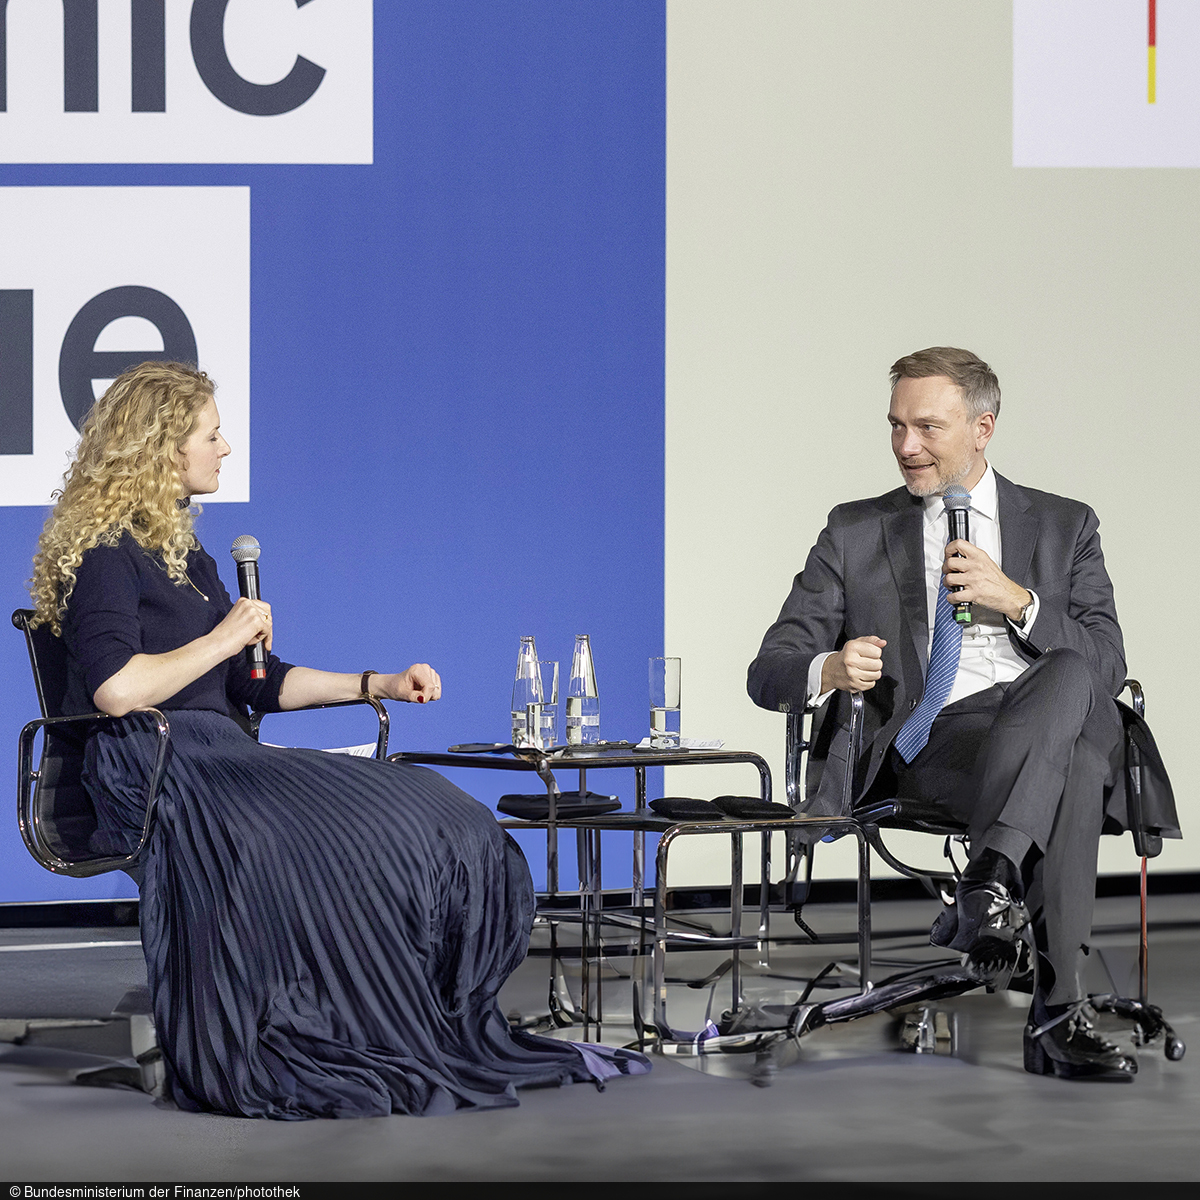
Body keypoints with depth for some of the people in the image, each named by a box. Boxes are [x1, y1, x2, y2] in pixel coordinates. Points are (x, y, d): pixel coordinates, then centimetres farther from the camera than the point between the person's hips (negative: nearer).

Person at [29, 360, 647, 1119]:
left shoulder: (180, 551, 23)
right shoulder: (102, 552, -6)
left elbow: (256, 684, 25)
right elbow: (115, 689, -22)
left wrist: (379, 685, 17)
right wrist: (223, 638, -10)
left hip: (214, 755, 9)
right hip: (148, 773, -9)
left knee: (440, 827, -10)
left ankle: (455, 1040, -16)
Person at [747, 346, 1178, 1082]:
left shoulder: (1065, 527, 20)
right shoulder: (857, 534, 19)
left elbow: (1107, 664, 7)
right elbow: (770, 673, 11)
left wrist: (1017, 601, -9)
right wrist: (828, 671, -14)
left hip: (1057, 718, 1)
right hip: (932, 741, -1)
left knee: (1071, 671, -39)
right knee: (1070, 772, -38)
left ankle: (991, 882, -49)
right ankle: (1060, 1012, -43)